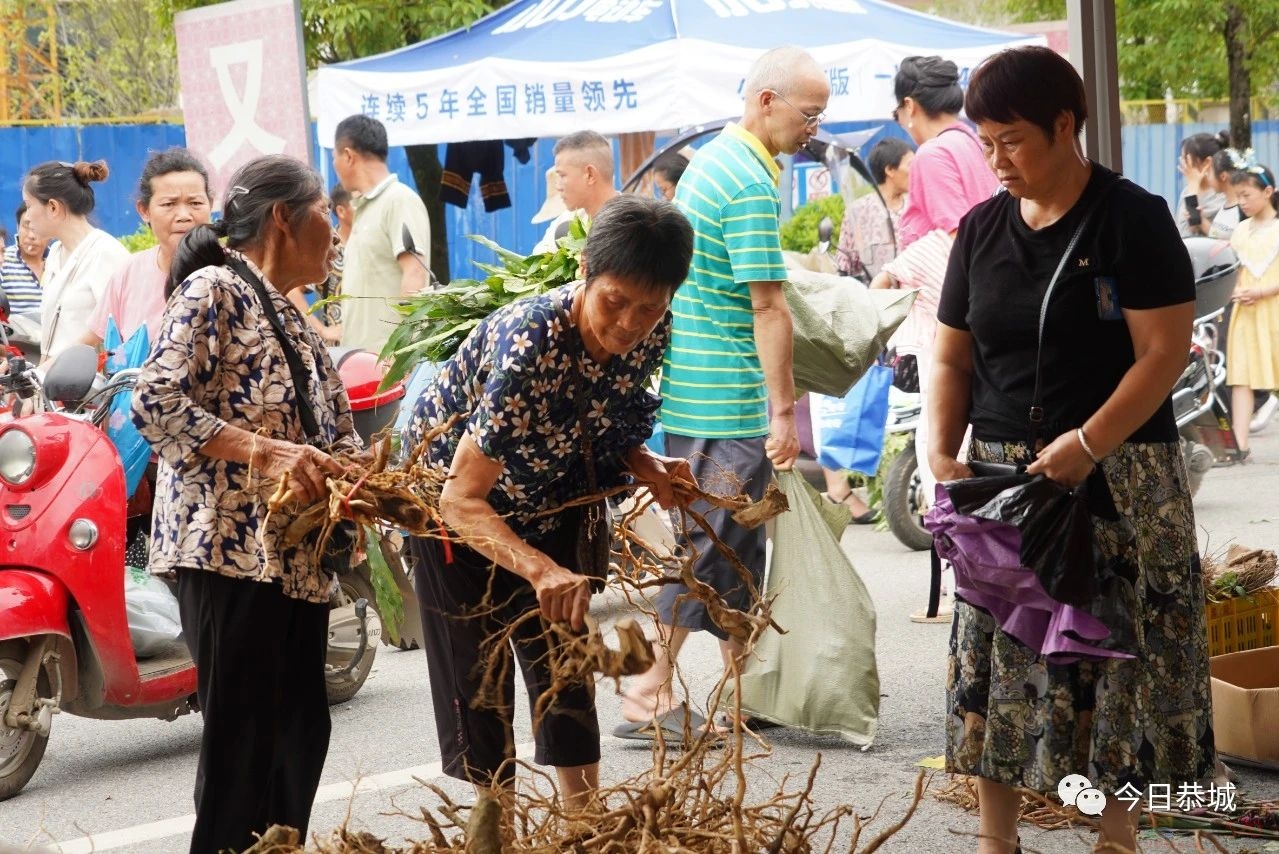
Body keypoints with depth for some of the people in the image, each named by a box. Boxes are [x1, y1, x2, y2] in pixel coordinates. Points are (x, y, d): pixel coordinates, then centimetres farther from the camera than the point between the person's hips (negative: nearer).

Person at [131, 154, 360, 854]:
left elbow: (336, 438, 18)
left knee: (302, 732, 12)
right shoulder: (214, 289, -5)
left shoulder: (299, 329, 21)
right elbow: (155, 402, -16)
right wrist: (265, 452, -22)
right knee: (243, 741, -6)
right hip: (230, 549, -9)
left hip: (298, 556, 9)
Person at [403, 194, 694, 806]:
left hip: (547, 492, 6)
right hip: (455, 492, -6)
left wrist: (648, 466, -18)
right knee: (477, 675, 1)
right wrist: (540, 569, -56)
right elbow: (464, 500, -41)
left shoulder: (652, 333, -20)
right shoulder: (529, 341, -39)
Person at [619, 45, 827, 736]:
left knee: (737, 544, 16)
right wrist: (782, 411, -18)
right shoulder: (751, 184, -17)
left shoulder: (711, 159, 15)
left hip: (688, 386, 10)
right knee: (710, 545, -5)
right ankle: (649, 697, -1)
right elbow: (767, 307, -19)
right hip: (726, 396, -10)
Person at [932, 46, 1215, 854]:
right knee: (998, 657, 6)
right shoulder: (981, 229, 7)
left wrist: (1089, 443, -21)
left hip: (1117, 478, -4)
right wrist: (943, 450, -4)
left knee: (1116, 653, 0)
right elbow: (954, 359, 11)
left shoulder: (1132, 219, -8)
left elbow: (1166, 351, -13)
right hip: (1002, 479, 5)